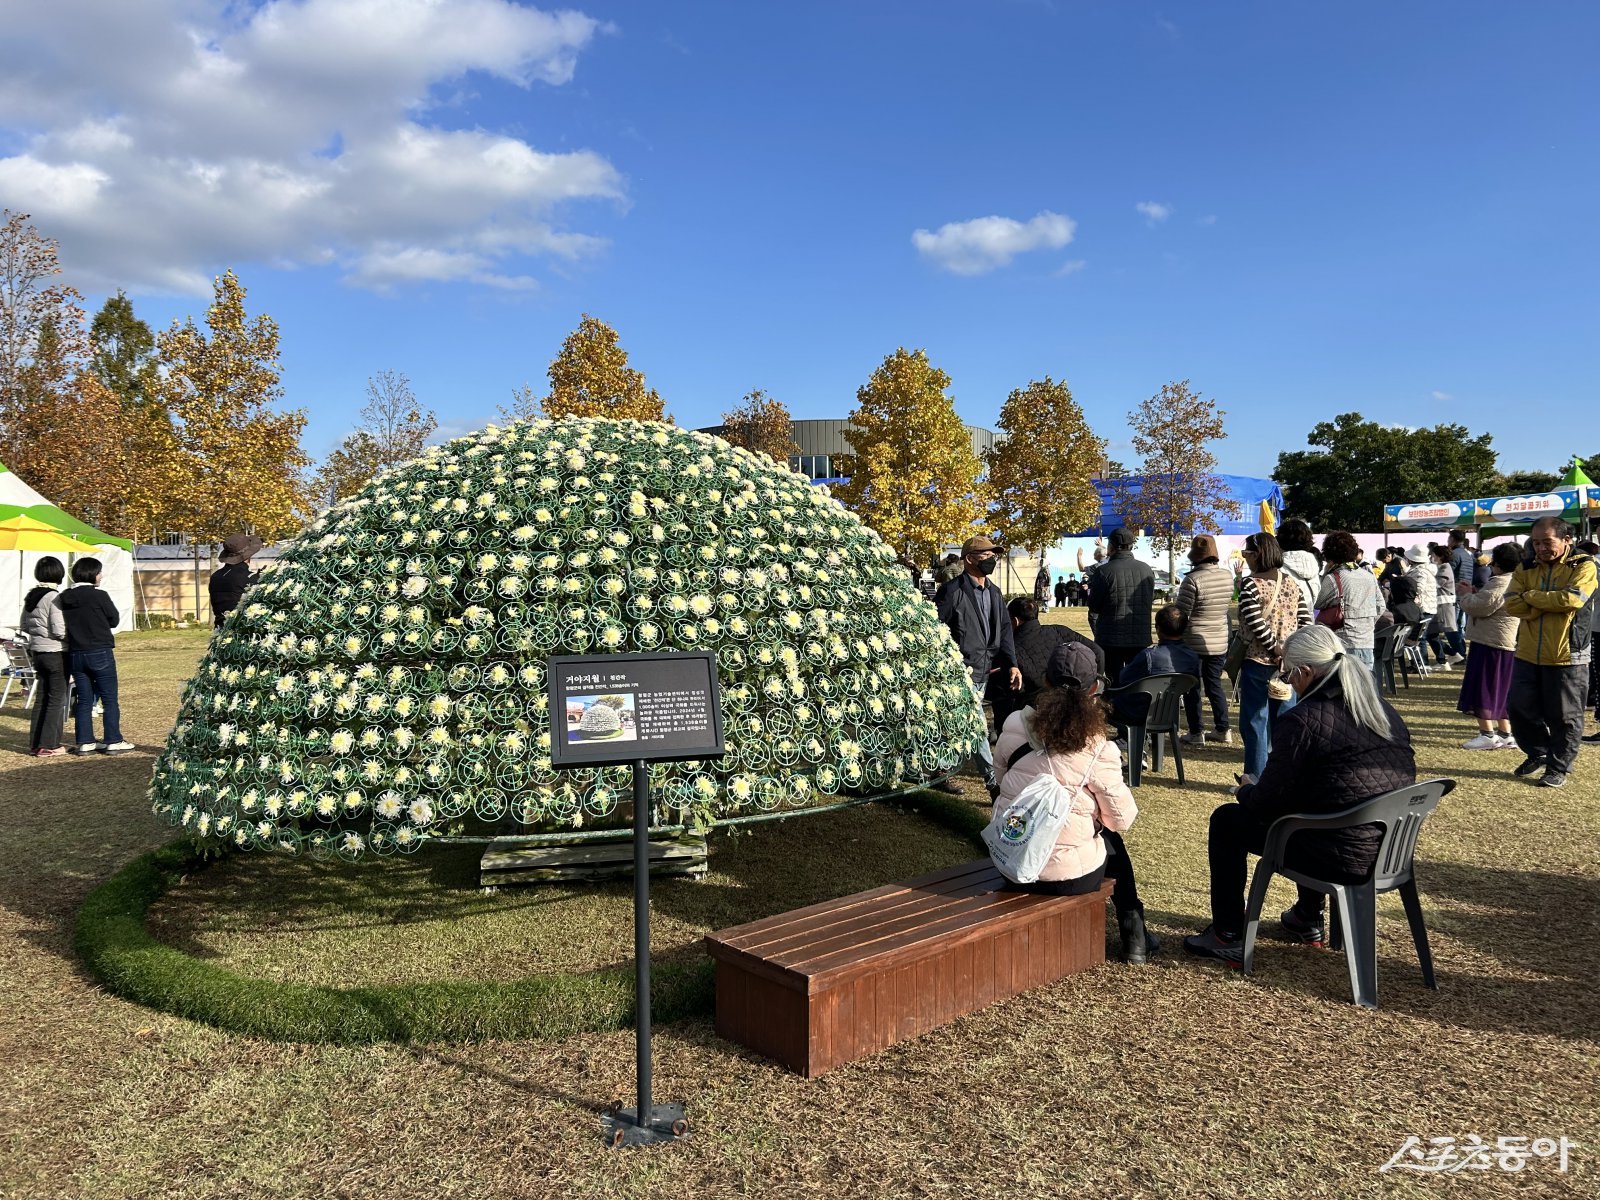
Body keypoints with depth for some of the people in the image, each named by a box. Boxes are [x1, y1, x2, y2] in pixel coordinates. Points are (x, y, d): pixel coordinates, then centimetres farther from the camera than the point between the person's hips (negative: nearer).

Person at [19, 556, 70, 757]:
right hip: (56, 654, -8)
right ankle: (48, 745, 2)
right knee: (57, 699, 0)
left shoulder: (30, 596, 7)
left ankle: (35, 743, 20)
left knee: (41, 697, 15)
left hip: (37, 652, 8)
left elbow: (23, 626, 16)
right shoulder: (55, 597, -17)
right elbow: (60, 631, -21)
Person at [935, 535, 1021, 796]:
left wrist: (1012, 664, 5)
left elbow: (1004, 629, 15)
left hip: (984, 671, 8)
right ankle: (992, 778, 1)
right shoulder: (952, 591, -12)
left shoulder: (994, 592, 13)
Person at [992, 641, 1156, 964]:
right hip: (1067, 877, -4)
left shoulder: (1015, 726, -6)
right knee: (1113, 839, 28)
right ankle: (1134, 935, 38)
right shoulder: (1097, 750, -17)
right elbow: (1122, 820, -7)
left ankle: (1131, 931, 43)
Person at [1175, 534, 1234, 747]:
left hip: (1194, 643, -5)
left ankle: (1195, 733, 8)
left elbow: (1181, 614, -15)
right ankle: (1223, 729, 19)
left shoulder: (1193, 579, -20)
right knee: (1214, 684, 17)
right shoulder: (1228, 577, -1)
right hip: (1220, 642, 5)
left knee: (1191, 687, 6)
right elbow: (1227, 605, 12)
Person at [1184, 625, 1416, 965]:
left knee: (1227, 819, 10)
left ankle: (1227, 939, 17)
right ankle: (1308, 920, 45)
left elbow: (1269, 800, -13)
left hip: (1346, 858, -8)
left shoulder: (1301, 720, -17)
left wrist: (1244, 790, 10)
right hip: (1395, 851, 8)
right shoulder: (1384, 710, 7)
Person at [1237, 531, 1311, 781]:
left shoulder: (1250, 584, -12)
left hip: (1258, 660, -6)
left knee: (1255, 719, 2)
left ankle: (1255, 777, 4)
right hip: (1288, 662, 6)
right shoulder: (1291, 583, 7)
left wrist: (1274, 647, -12)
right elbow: (1306, 620, 4)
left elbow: (1255, 624, -21)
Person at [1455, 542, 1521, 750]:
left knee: (1482, 688, -3)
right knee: (1501, 690, 15)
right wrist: (1476, 592, 13)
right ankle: (1505, 734, 19)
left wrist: (1466, 593, -3)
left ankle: (1487, 734, -2)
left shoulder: (1500, 583, -19)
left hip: (1490, 643, -10)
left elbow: (1478, 607, -21)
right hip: (1509, 643, 10)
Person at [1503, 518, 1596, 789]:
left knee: (1564, 716, 4)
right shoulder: (1526, 568, 7)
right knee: (1519, 707, 9)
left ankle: (1559, 767, 18)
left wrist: (1530, 596, -12)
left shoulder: (1583, 566, -6)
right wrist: (1550, 603, -17)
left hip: (1566, 656, -5)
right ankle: (1538, 753, 30)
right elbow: (1511, 604, -5)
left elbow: (1571, 599, -23)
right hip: (1528, 654, 5)